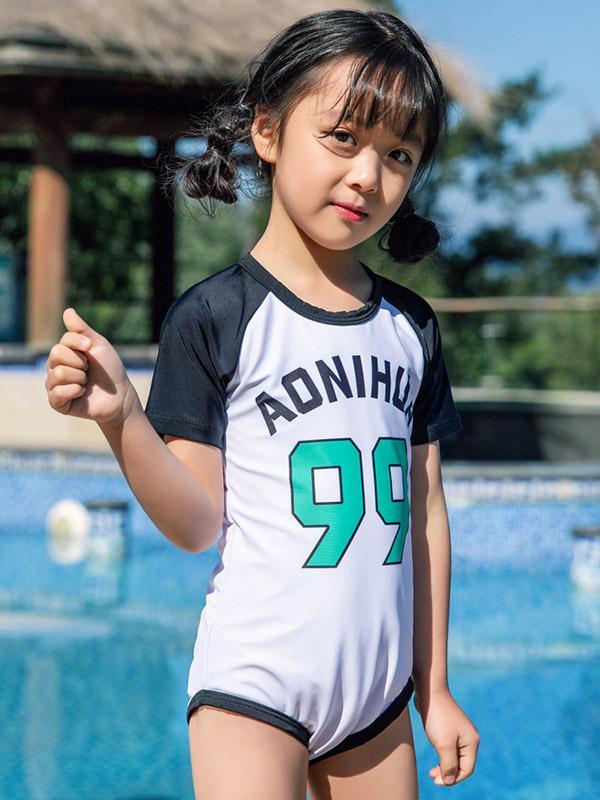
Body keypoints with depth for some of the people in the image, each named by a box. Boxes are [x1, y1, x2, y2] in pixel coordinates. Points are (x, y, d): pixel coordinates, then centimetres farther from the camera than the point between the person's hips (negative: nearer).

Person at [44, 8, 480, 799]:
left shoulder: (409, 326, 8)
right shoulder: (217, 315, -8)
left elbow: (424, 512, 13)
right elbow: (199, 524, -9)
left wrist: (435, 687, 14)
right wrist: (120, 418, -26)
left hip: (378, 689, 5)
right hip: (254, 684, -5)